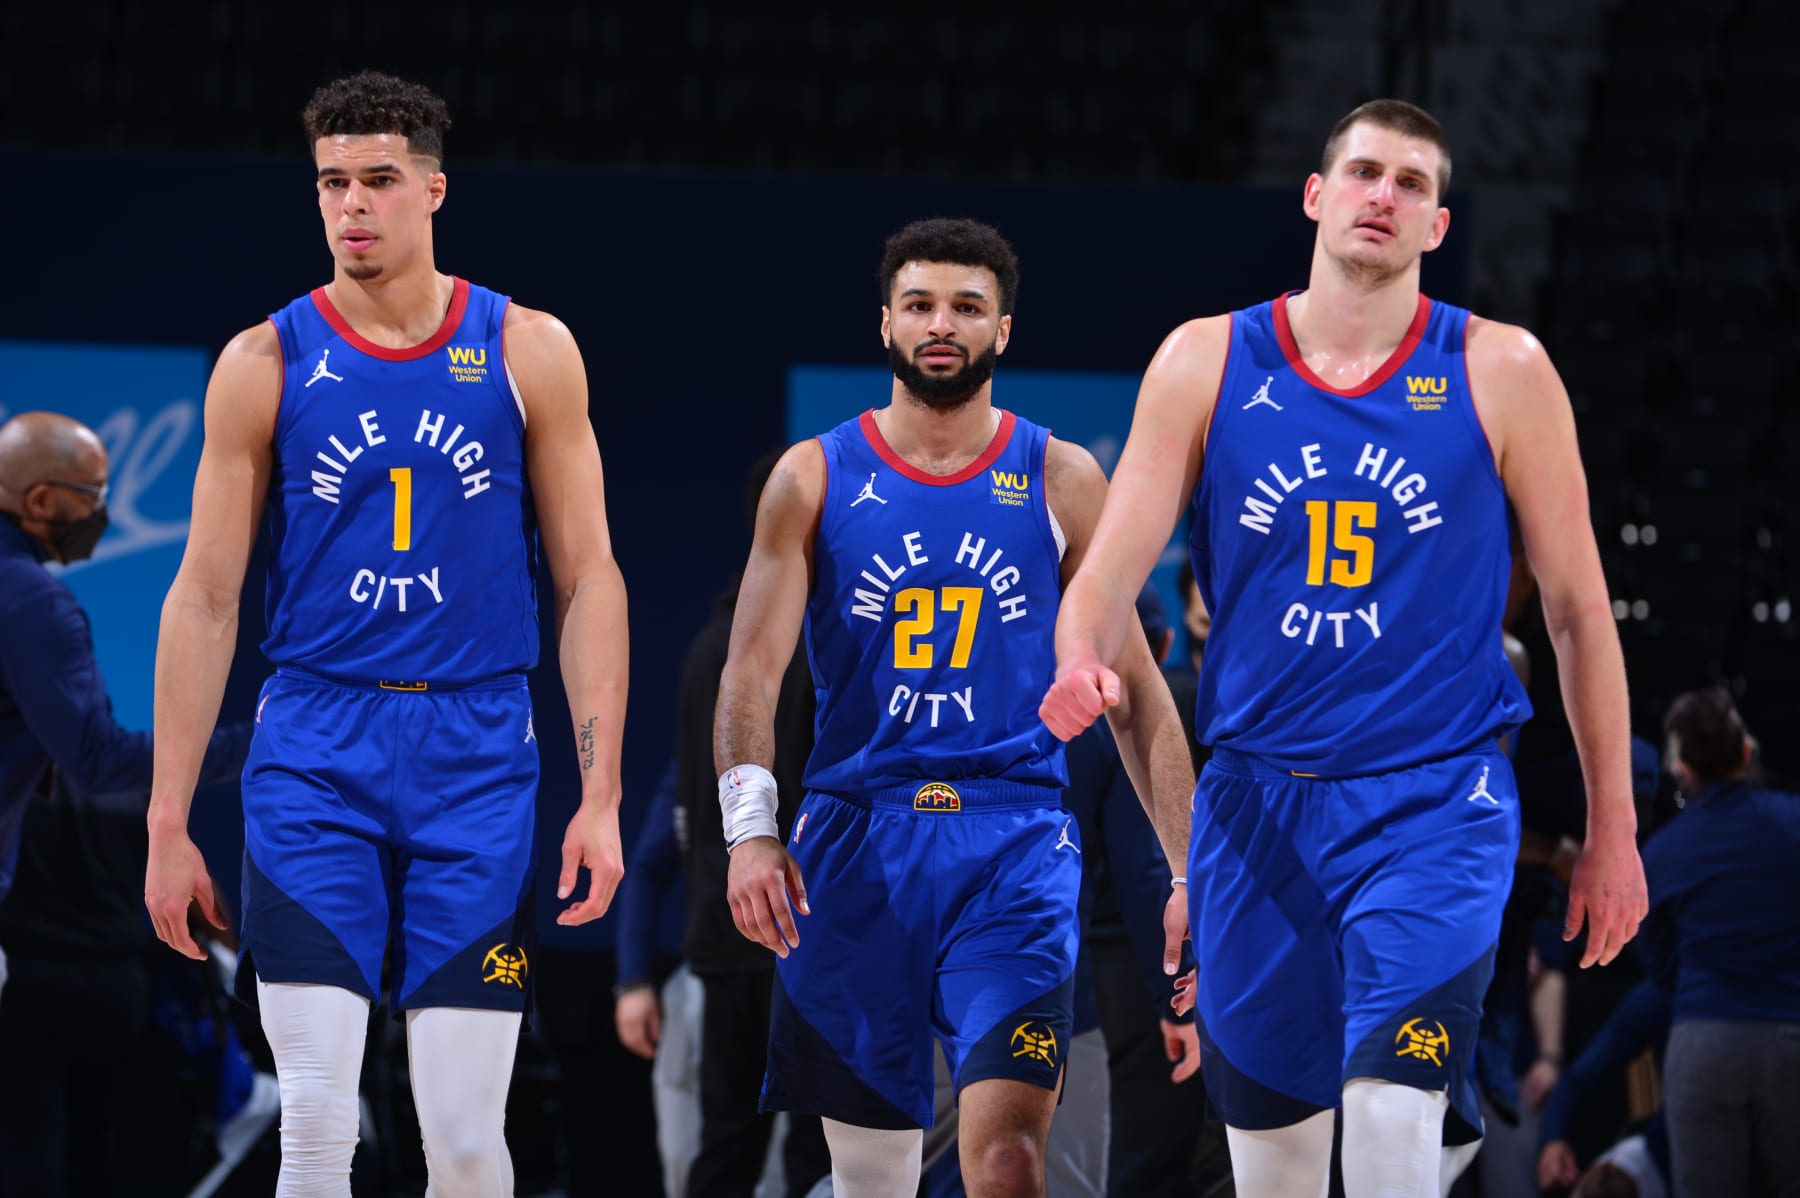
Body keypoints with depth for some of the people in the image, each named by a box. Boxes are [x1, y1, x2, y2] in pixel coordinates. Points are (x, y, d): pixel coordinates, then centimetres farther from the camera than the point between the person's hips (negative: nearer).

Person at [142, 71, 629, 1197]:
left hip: (477, 755, 0)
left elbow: (588, 579, 5)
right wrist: (168, 820, 1)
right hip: (315, 753, 0)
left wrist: (601, 797, -2)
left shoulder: (528, 351, 4)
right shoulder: (265, 364, 3)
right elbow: (206, 599, 5)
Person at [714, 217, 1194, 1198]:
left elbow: (1134, 689, 8)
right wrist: (749, 829, -17)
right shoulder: (814, 478, 6)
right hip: (855, 840, 1)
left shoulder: (1060, 482, 6)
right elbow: (753, 668, -1)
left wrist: (1187, 870, 1)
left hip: (1014, 840, -1)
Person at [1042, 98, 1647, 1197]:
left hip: (1435, 803, -3)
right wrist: (1082, 664, -24)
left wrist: (1614, 828, 4)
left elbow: (1578, 606, 5)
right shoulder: (1208, 362, 3)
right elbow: (1112, 571, 0)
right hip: (1258, 804, 3)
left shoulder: (1499, 372, -1)